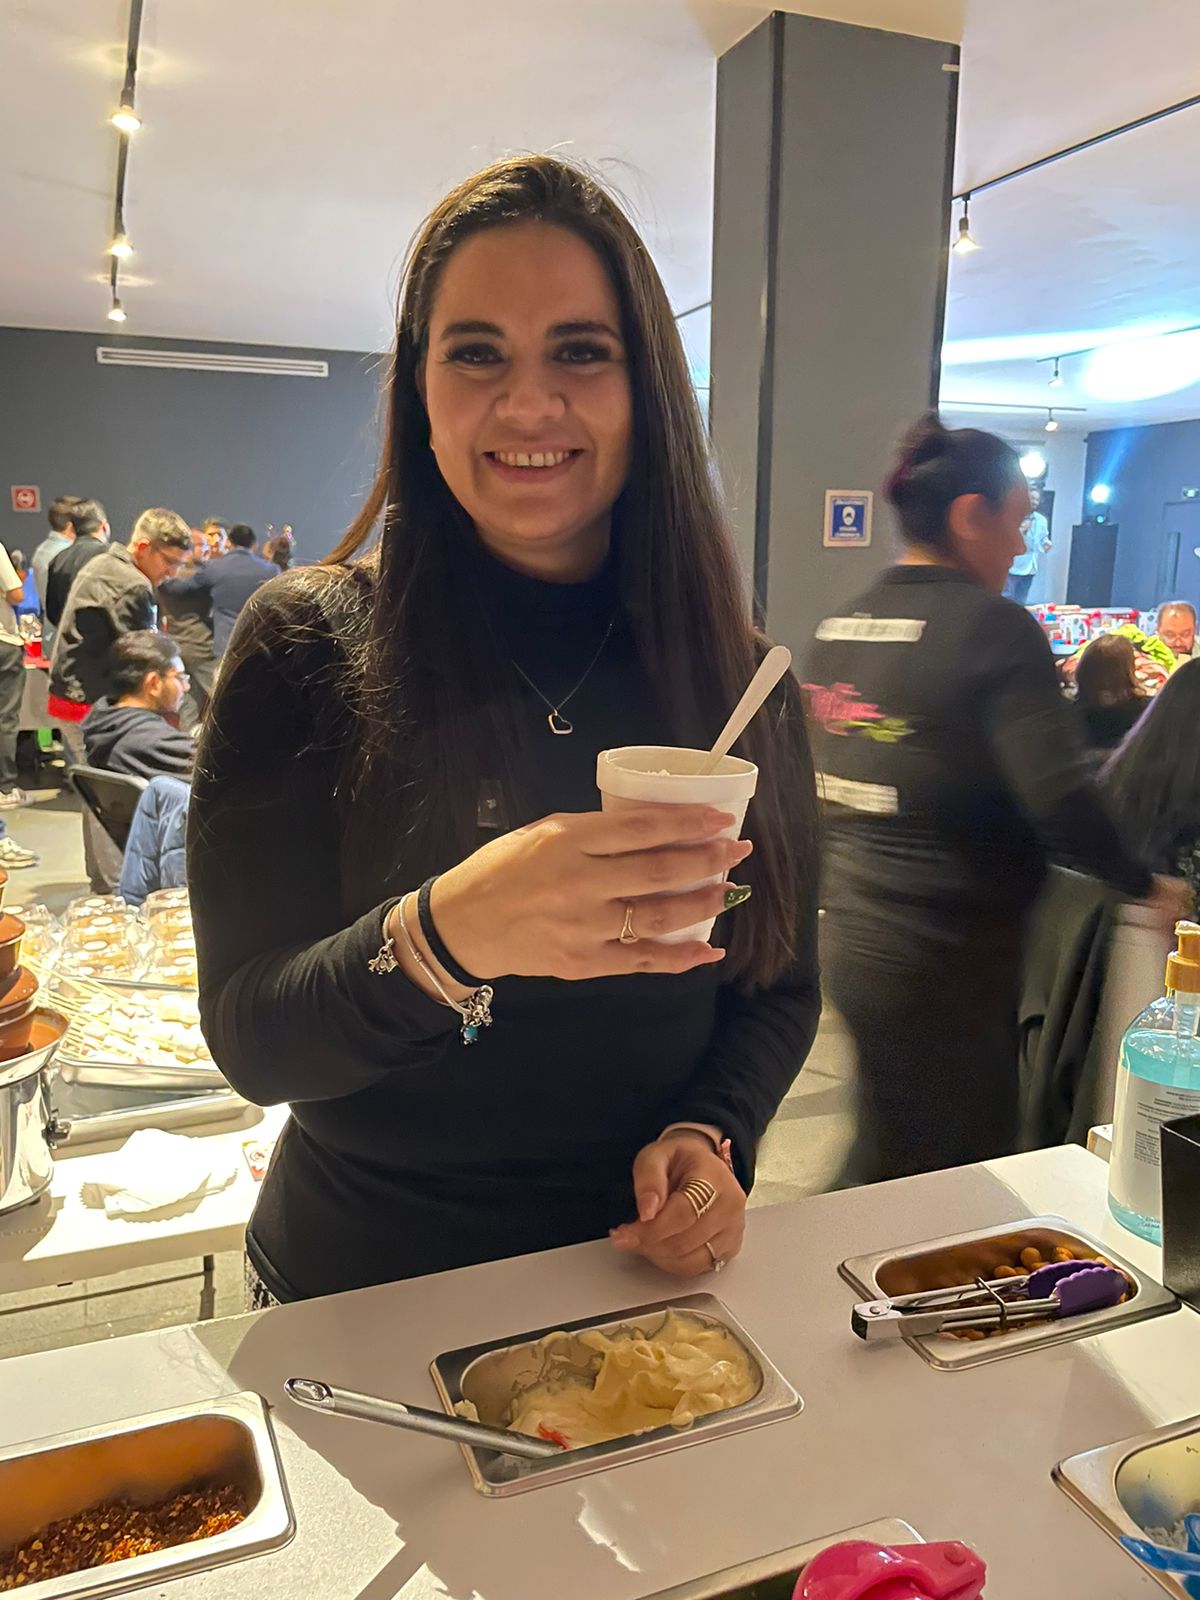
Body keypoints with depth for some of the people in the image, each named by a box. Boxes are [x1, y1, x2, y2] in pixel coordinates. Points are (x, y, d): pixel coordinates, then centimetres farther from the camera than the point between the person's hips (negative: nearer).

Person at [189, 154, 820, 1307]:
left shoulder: (736, 673, -7)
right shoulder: (306, 646, -14)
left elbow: (780, 986, 1)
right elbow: (250, 1040, -18)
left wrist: (710, 1137, -16)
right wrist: (441, 939, -36)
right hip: (367, 1290, -1)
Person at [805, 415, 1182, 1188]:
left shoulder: (840, 624, 7)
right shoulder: (993, 626, -15)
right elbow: (1060, 799, -22)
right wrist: (1145, 884, -6)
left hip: (850, 942, 8)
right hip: (944, 959, -8)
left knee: (884, 1158, 24)